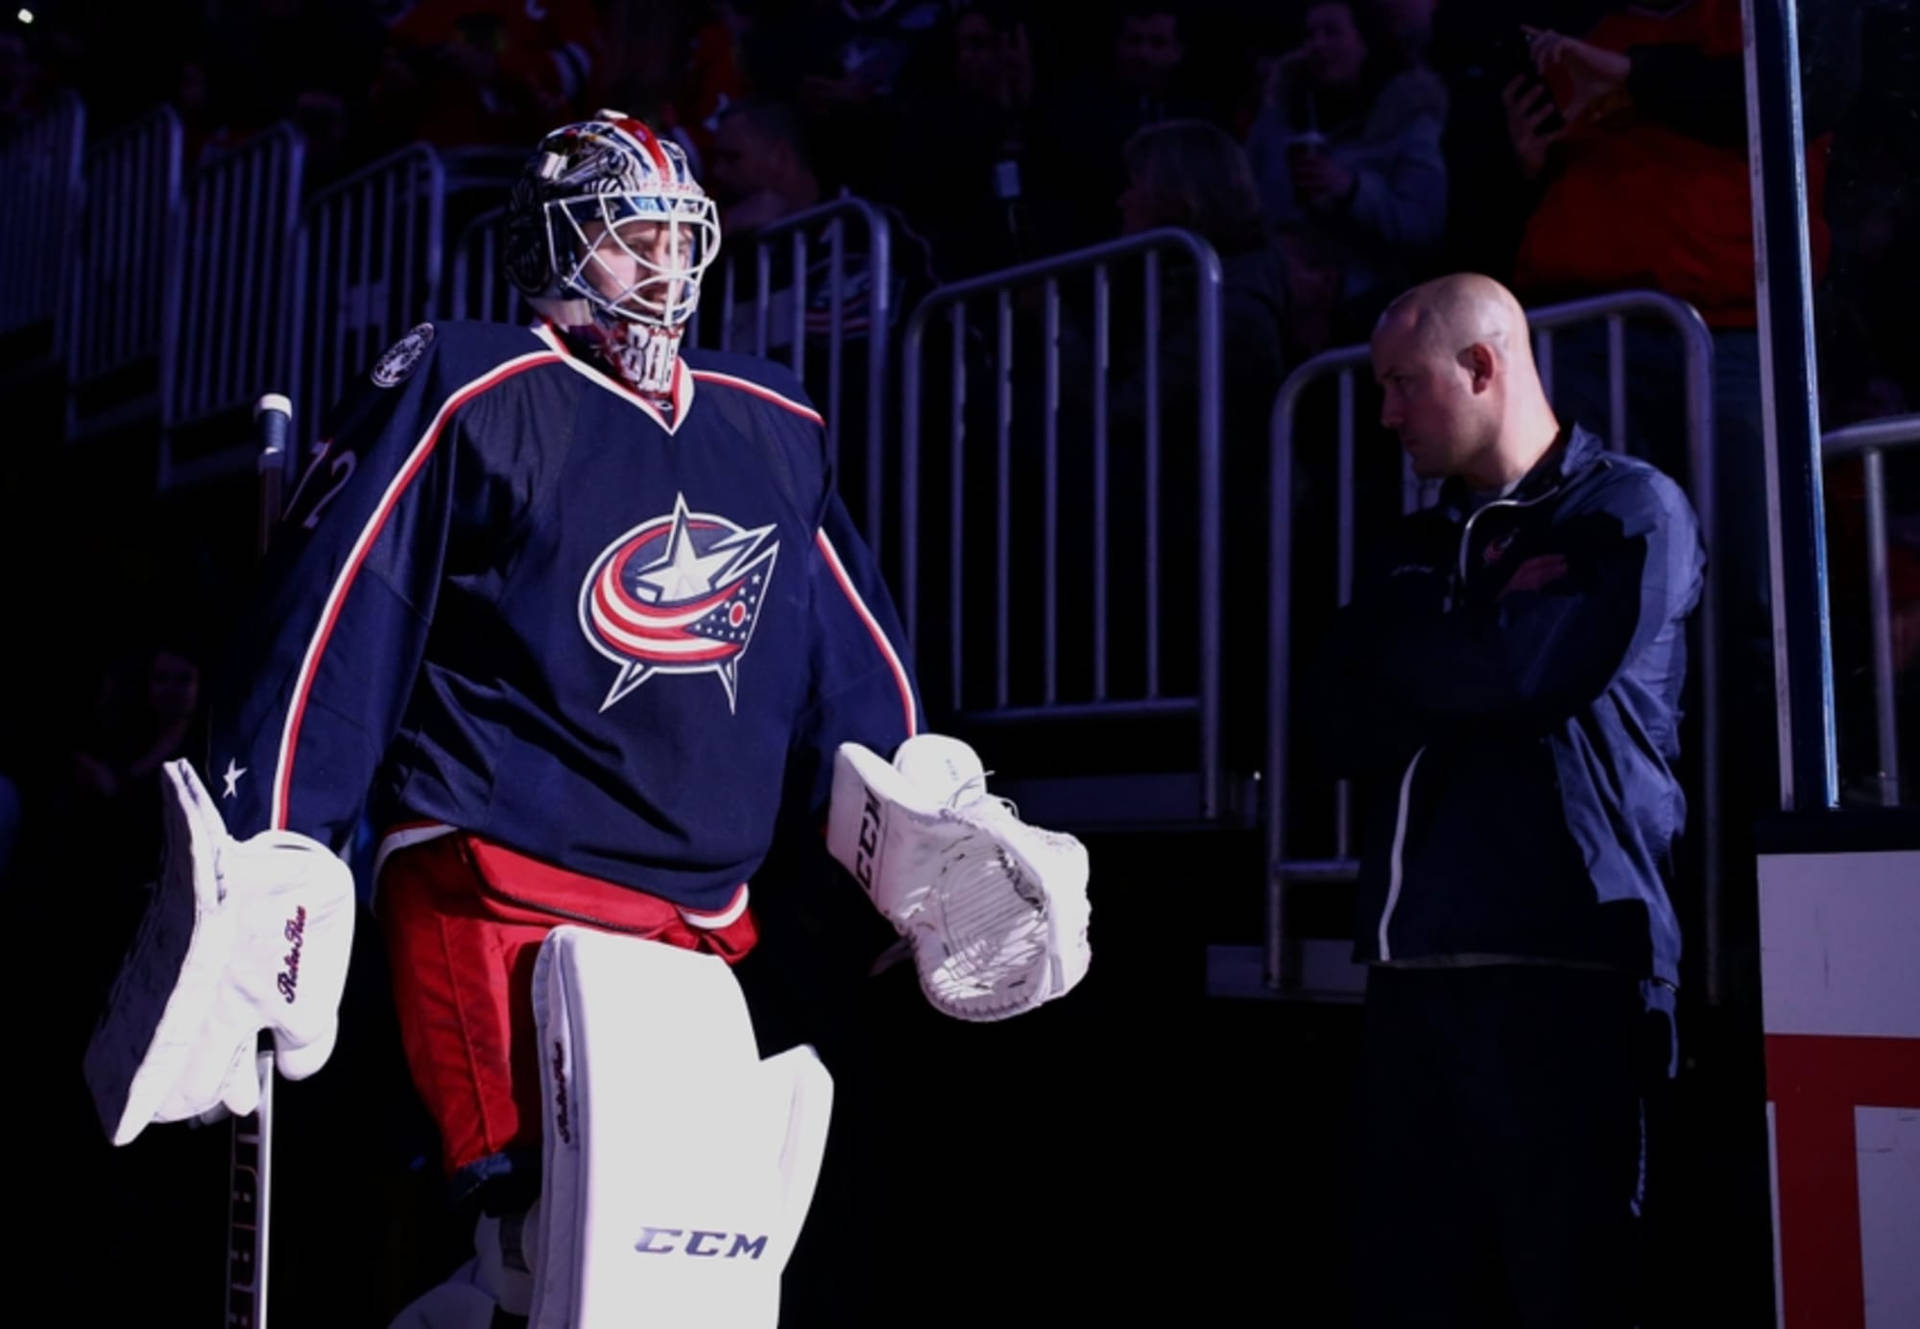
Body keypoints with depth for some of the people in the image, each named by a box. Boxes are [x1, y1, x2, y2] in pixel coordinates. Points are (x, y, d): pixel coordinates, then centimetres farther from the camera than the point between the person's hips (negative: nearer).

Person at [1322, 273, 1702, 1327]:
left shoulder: (1631, 511, 2)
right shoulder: (1416, 550, 21)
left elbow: (1526, 674, -13)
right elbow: (1351, 733, 10)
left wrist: (1409, 653, 5)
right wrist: (1472, 658, -6)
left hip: (1559, 970, -6)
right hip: (1412, 970, 6)